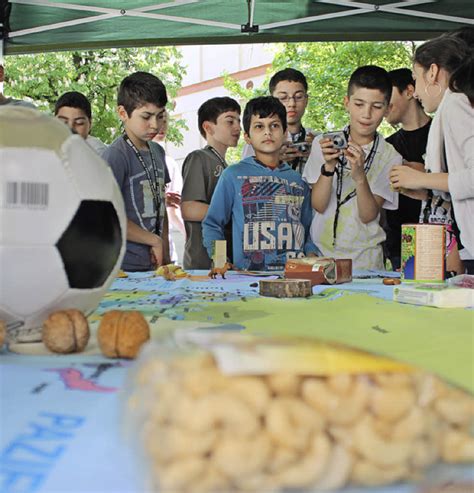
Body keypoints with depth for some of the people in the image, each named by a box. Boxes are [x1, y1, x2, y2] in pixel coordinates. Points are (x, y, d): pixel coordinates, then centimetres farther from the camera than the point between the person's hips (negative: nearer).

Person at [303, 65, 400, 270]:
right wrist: (328, 167, -17)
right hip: (319, 251, 1)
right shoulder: (323, 145, 4)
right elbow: (318, 205, -2)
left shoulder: (390, 158, 1)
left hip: (364, 256, 0)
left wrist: (359, 176, -22)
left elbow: (368, 215, -6)